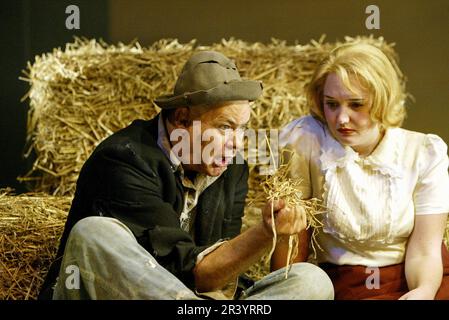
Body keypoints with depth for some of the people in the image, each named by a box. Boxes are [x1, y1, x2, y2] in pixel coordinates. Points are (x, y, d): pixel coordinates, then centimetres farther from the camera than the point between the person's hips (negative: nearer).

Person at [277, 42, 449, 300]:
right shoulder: (305, 141, -7)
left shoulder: (426, 154, -2)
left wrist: (424, 290, -24)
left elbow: (424, 252, -6)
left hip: (422, 281, 1)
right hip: (349, 285, -1)